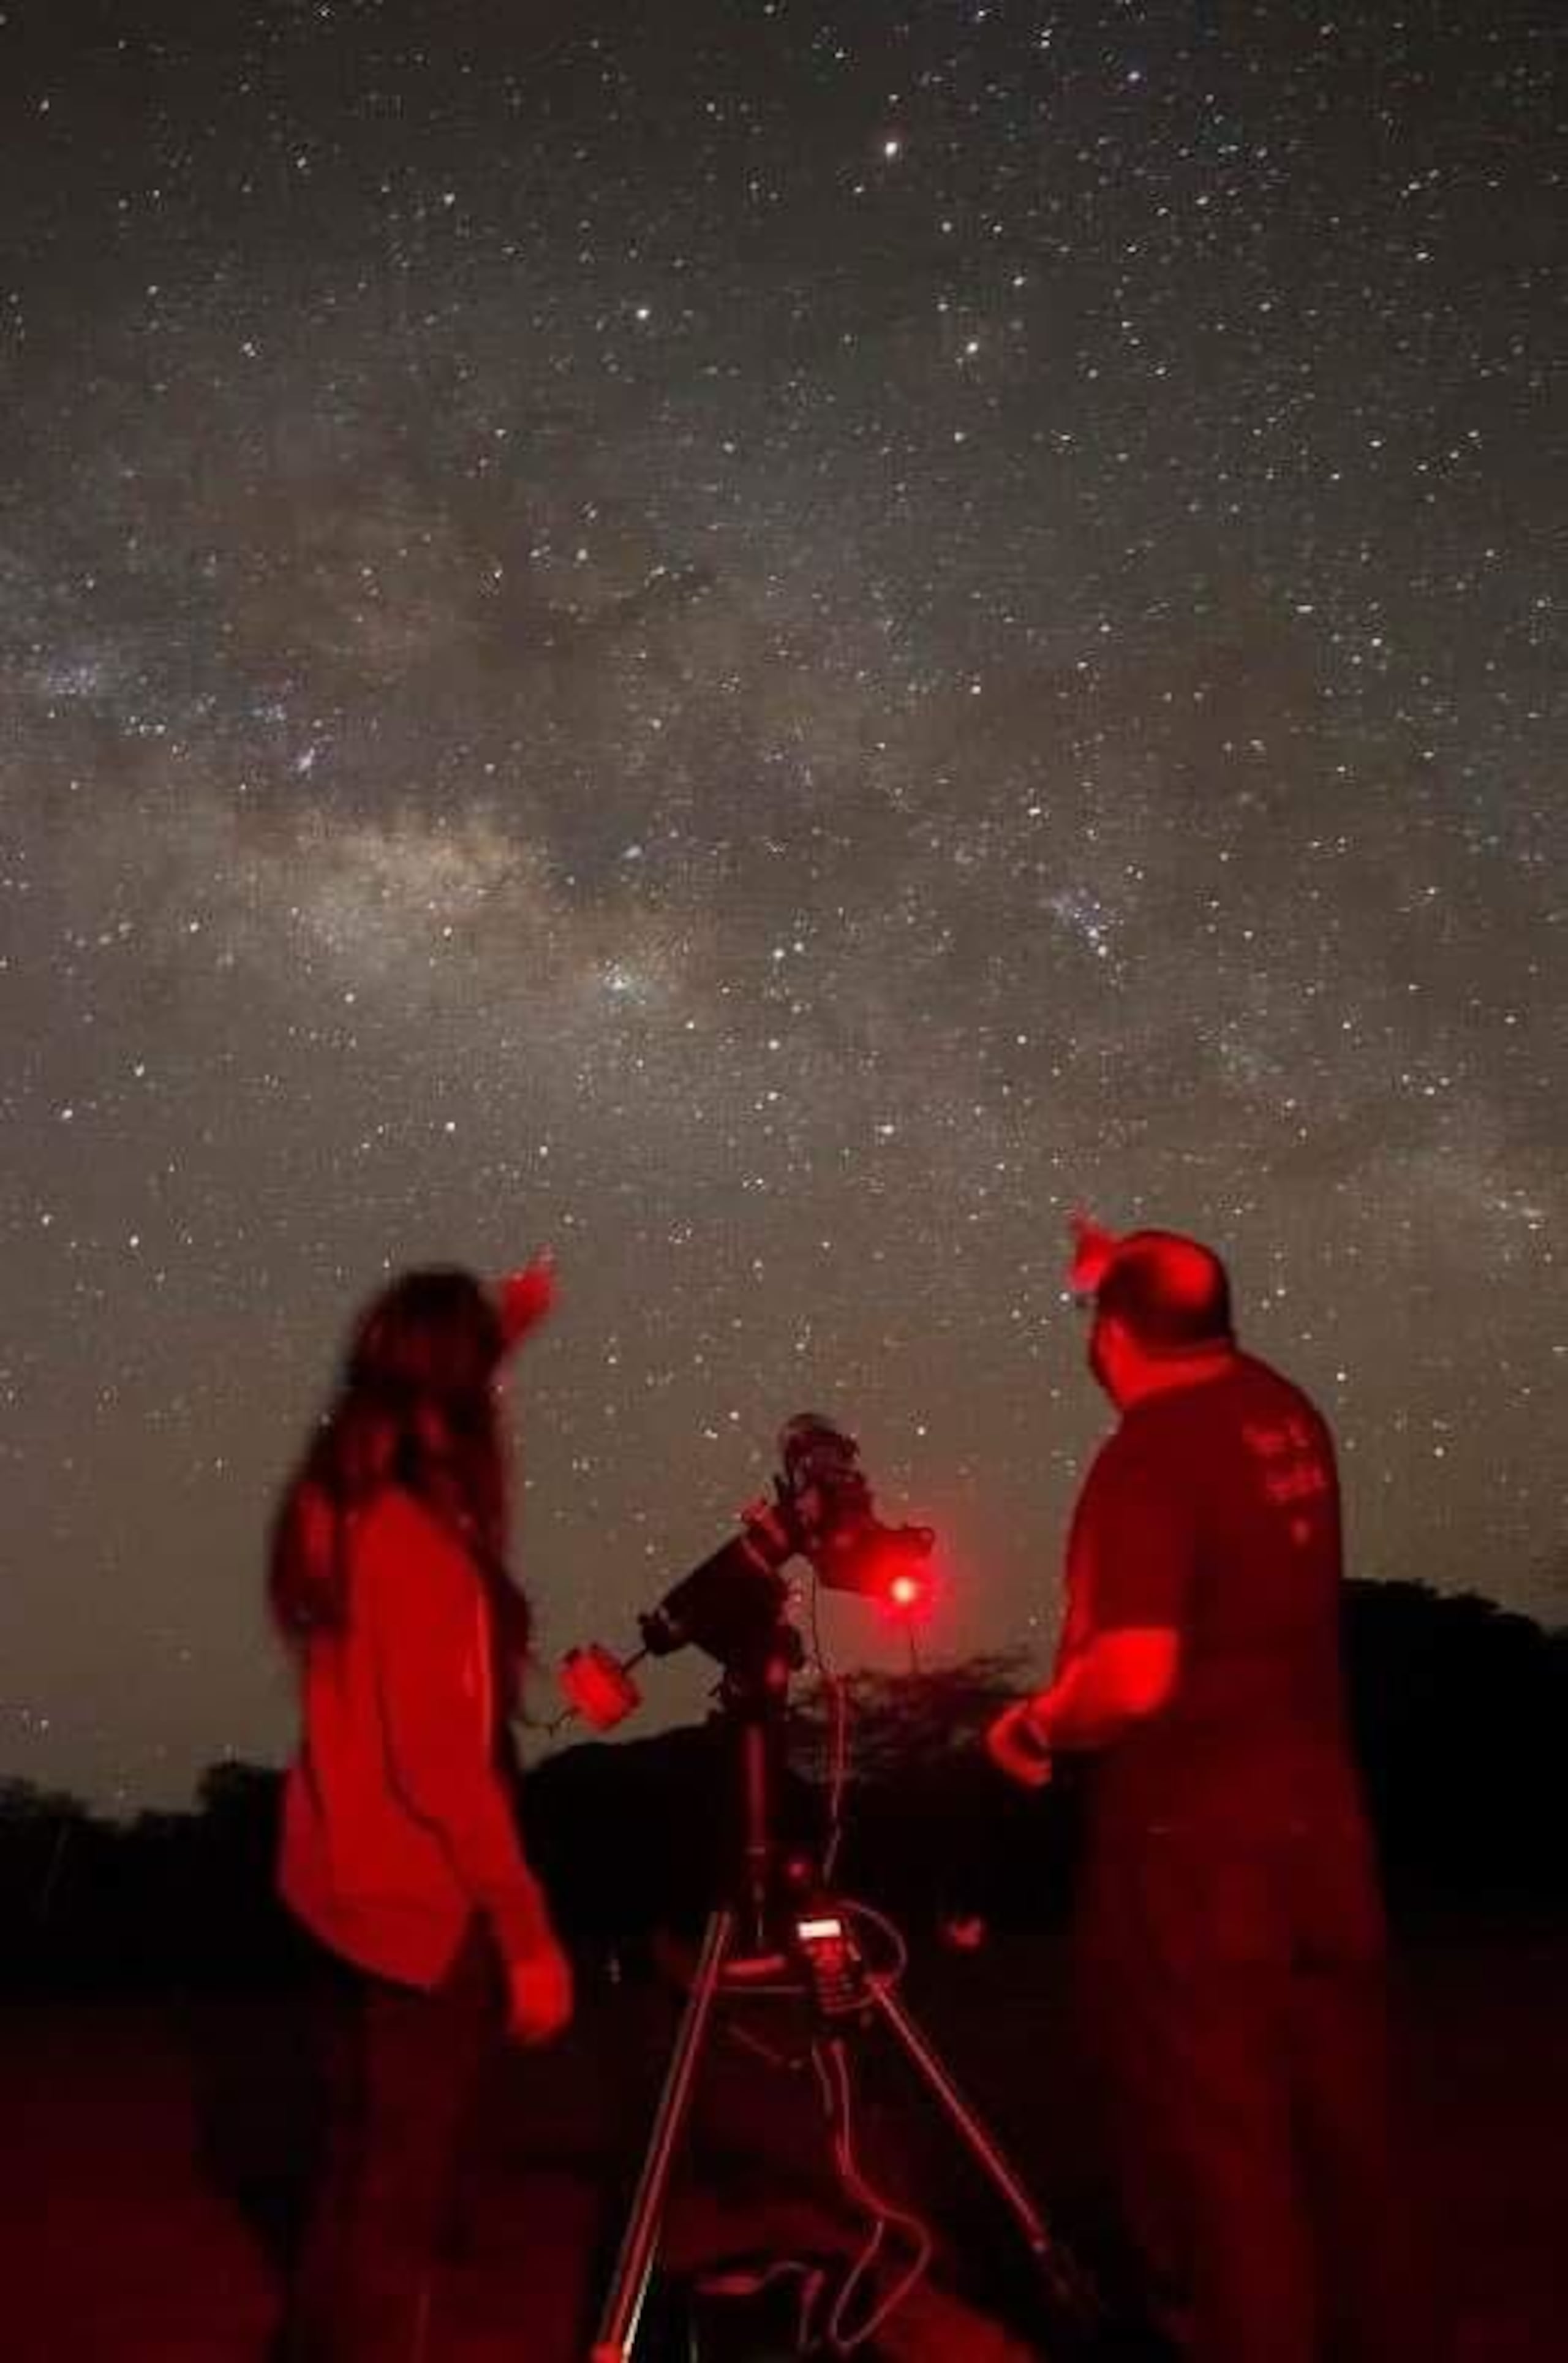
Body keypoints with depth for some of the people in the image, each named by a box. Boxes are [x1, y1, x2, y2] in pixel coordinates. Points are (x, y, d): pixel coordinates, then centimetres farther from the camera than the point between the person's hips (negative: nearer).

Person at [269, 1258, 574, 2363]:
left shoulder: (337, 1503, -1)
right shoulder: (423, 1547, -26)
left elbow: (416, 1397, 25)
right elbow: (445, 1765, -25)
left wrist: (497, 1329, 25)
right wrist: (529, 1936, -19)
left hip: (346, 1881, 9)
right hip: (423, 1902, -9)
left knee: (363, 2152, 24)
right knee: (404, 2182, 7)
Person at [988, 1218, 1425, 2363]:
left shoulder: (1147, 1460, -19)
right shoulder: (1288, 1414, 4)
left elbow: (1137, 1678, -27)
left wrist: (1036, 1724, -10)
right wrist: (1136, 1269, 35)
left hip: (1193, 1837, -8)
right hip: (1320, 1810, 8)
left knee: (1213, 2129, 6)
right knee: (1339, 2109, 19)